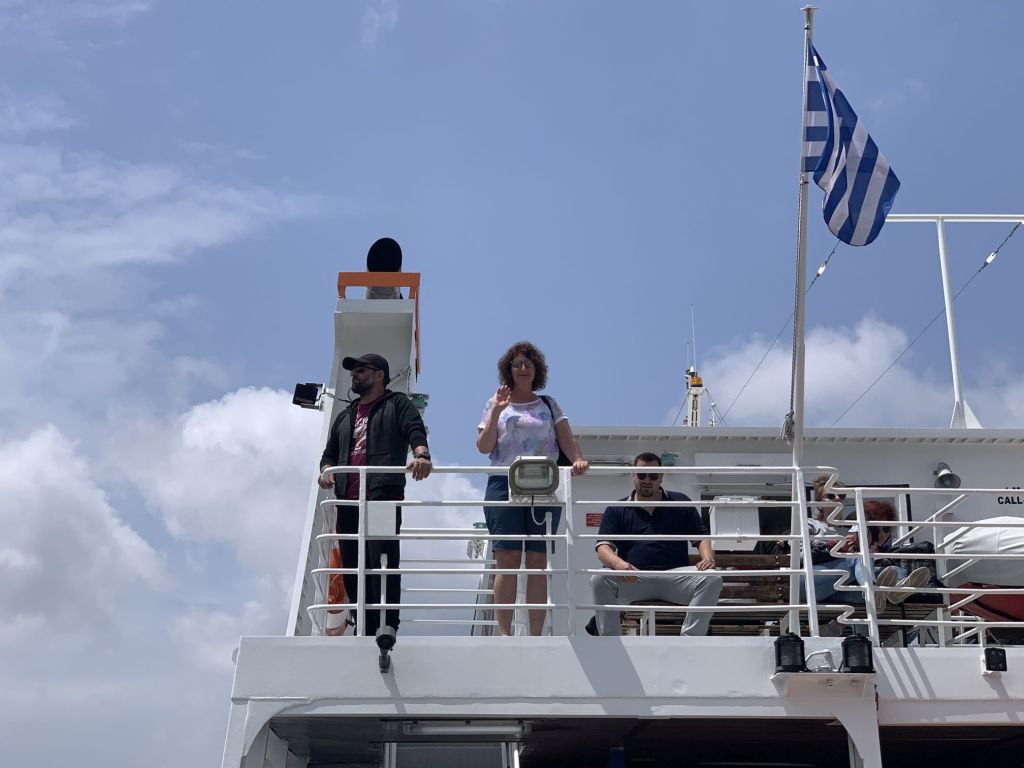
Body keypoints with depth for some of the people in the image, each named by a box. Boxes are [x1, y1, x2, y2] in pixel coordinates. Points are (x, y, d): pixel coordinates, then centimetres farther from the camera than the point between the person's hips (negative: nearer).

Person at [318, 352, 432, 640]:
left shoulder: (396, 404, 12)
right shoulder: (345, 416, 31)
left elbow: (415, 431, -6)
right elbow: (330, 453, 30)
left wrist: (422, 454, -29)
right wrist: (326, 470, 5)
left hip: (383, 495, -6)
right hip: (348, 500, 6)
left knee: (382, 561, -15)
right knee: (353, 567, 1)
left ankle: (388, 626, -18)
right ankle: (365, 630, 4)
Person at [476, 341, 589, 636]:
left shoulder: (549, 405, 18)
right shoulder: (496, 404, 13)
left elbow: (567, 440, 7)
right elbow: (484, 447, 5)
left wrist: (577, 458, -14)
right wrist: (496, 412, -7)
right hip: (504, 485, -1)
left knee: (538, 561, -2)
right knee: (507, 558, -9)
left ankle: (536, 635, 0)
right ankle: (504, 632, -8)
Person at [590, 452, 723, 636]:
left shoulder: (680, 502, 19)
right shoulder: (617, 510, 15)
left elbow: (702, 537, 16)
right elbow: (603, 547, 4)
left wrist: (707, 558, -8)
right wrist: (618, 563, -20)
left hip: (675, 576, 1)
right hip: (631, 578, -1)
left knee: (713, 579, -27)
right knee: (599, 580, -30)